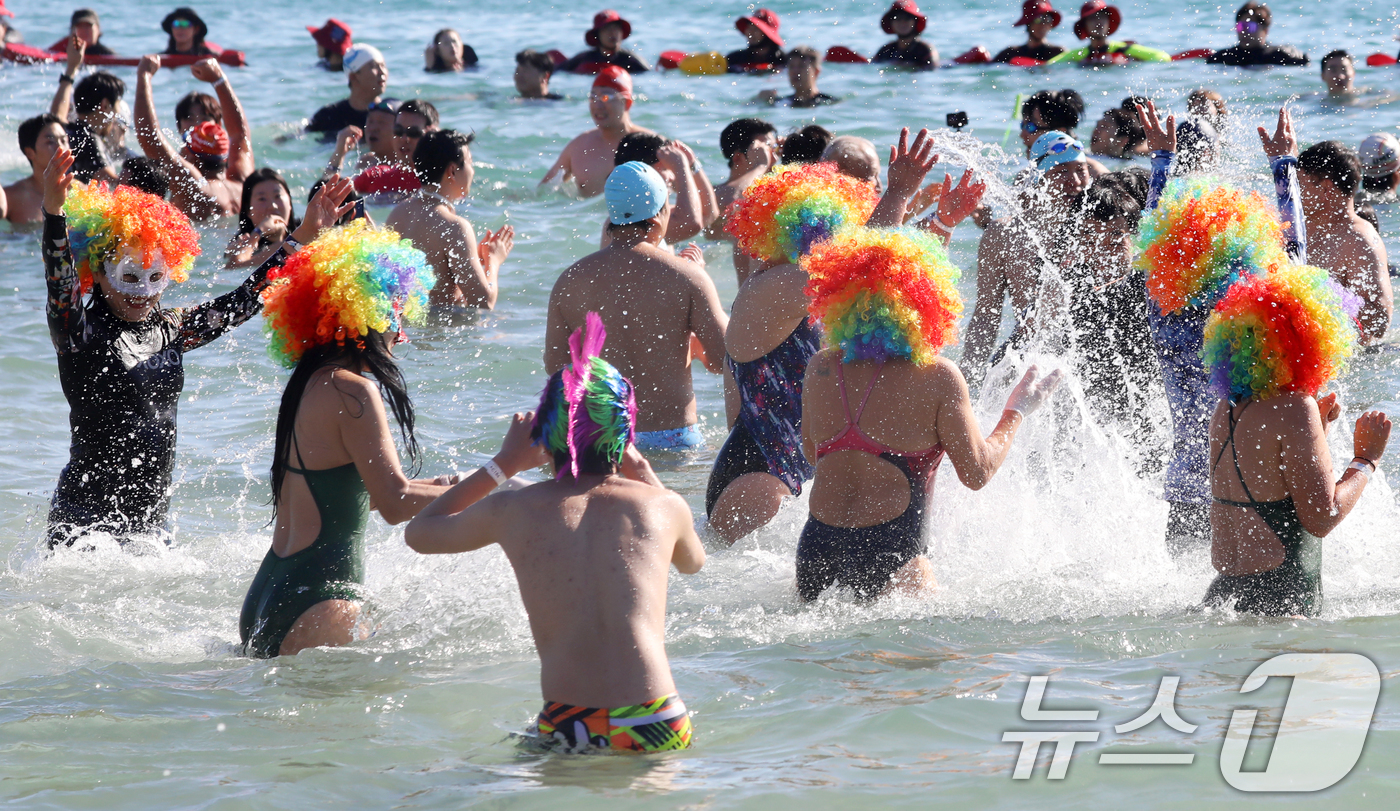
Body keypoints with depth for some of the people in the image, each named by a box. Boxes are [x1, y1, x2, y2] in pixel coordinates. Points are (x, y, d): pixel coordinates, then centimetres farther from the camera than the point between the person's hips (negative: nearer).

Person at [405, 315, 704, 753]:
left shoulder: (513, 510, 7)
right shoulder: (665, 506, 8)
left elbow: (418, 532, 28)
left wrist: (503, 464, 30)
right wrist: (642, 470, 37)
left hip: (566, 731, 0)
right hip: (656, 729, 0)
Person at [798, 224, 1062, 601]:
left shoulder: (820, 368, 6)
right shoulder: (935, 376, -6)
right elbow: (976, 473, 0)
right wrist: (1017, 411, 14)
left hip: (816, 543, 5)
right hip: (889, 552, -5)